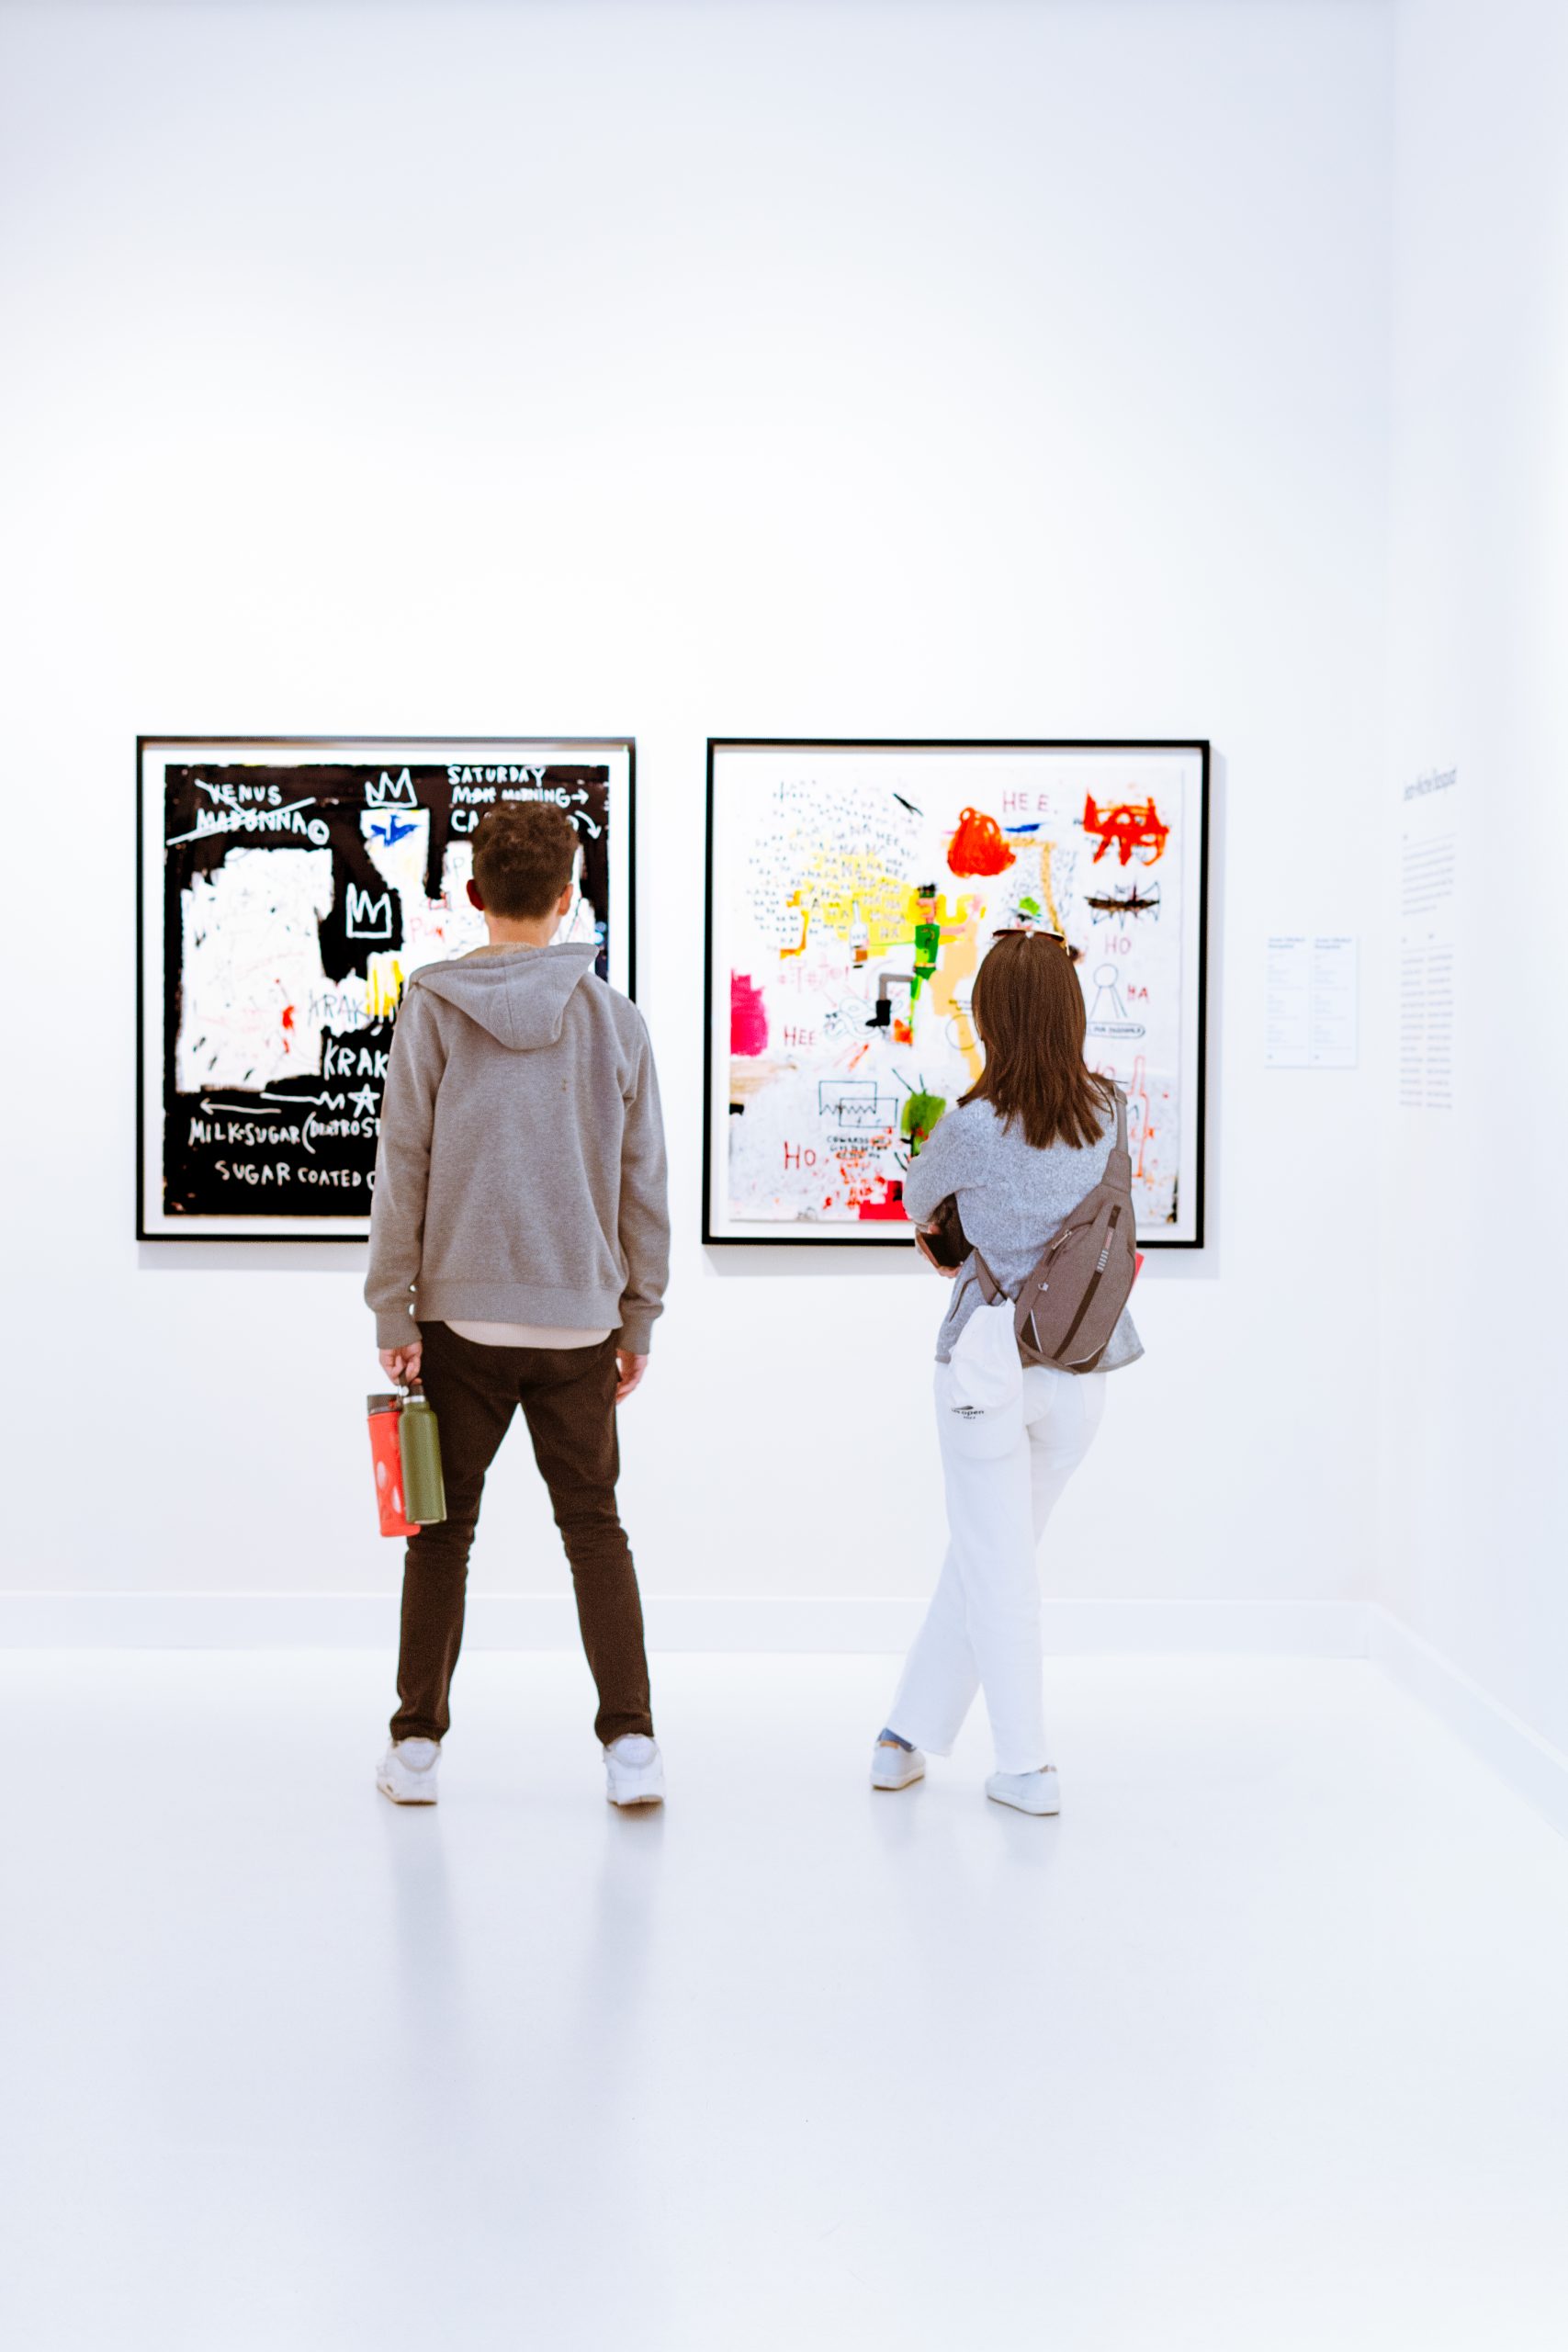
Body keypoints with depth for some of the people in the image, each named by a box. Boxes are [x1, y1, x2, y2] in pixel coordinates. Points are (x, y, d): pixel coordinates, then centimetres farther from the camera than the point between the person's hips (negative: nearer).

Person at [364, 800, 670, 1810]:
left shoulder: (432, 1009, -4)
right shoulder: (615, 1018, 0)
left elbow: (402, 1172, -5)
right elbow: (644, 1184, 3)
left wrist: (394, 1315, 1)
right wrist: (639, 1319, 11)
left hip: (460, 1317, -1)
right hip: (580, 1317, 1)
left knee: (442, 1529, 11)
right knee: (595, 1526, 11)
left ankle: (417, 1746, 18)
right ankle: (632, 1744, 6)